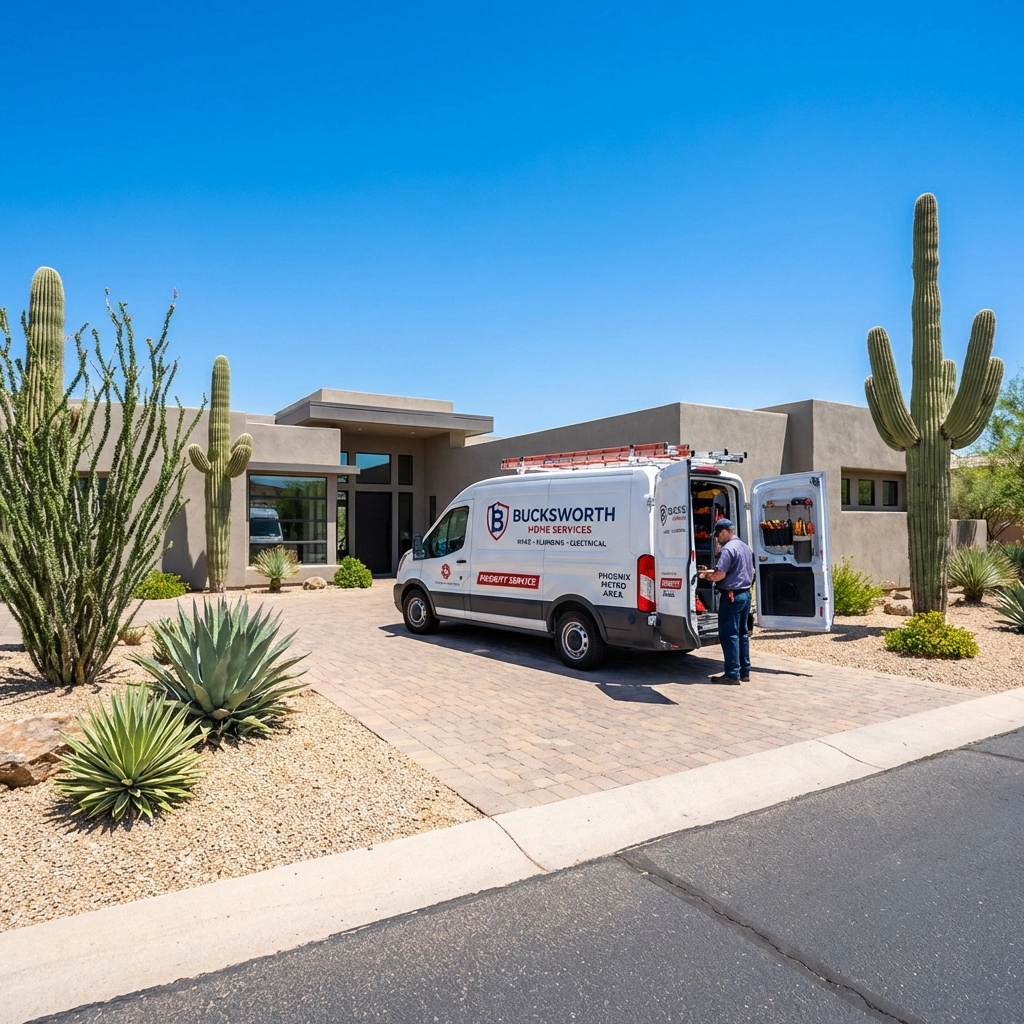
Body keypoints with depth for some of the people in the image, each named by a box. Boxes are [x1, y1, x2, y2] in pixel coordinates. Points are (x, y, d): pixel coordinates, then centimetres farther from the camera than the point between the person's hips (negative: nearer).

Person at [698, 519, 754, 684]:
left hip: (731, 596, -9)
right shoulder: (746, 548, 15)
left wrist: (707, 576, -1)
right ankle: (745, 672, 18)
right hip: (745, 594, 9)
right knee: (743, 633, 14)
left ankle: (732, 675, -3)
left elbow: (720, 574, -23)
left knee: (729, 635, -5)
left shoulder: (728, 548, -15)